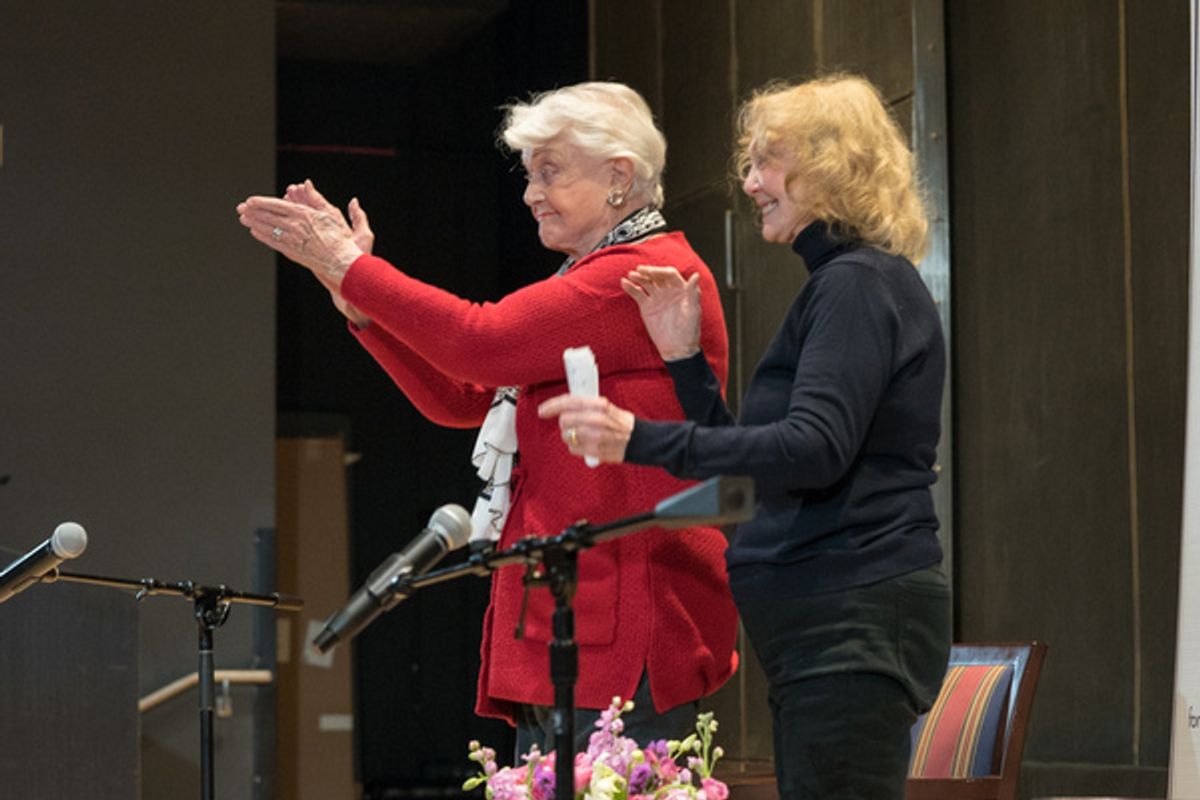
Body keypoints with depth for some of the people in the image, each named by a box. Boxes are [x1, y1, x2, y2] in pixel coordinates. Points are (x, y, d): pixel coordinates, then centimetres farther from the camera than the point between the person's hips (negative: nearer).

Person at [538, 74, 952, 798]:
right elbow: (760, 465, 21)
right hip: (830, 627, 11)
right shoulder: (842, 284, 23)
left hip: (854, 619, -11)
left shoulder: (858, 284, -10)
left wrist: (641, 439, -26)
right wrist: (686, 358, 12)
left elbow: (815, 449, -23)